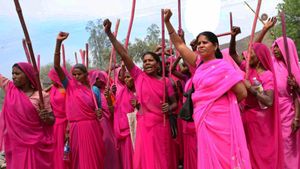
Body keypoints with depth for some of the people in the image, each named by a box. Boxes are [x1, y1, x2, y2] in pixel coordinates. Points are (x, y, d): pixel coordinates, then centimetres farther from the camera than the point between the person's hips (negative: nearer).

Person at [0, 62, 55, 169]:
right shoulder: (10, 89, 4)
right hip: (16, 145, 3)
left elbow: (52, 120, -2)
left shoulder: (42, 96, -7)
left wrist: (46, 118, -24)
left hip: (36, 145, -3)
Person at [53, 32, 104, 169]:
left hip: (92, 128, 1)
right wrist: (58, 43, -19)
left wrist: (99, 113, -13)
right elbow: (57, 66, -10)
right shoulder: (70, 86, 1)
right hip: (76, 128, 0)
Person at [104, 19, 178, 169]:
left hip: (161, 124, 0)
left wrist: (169, 108, -15)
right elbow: (123, 54, -7)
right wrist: (109, 33, -13)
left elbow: (174, 103, 9)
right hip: (144, 124, 0)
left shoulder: (165, 81, 1)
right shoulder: (139, 76, 0)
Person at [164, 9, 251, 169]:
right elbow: (179, 45, 10)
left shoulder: (223, 66, -8)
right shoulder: (199, 64, 8)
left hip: (219, 120, -6)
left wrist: (225, 103, 4)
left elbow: (242, 93, -10)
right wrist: (167, 21, 4)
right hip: (203, 120, 6)